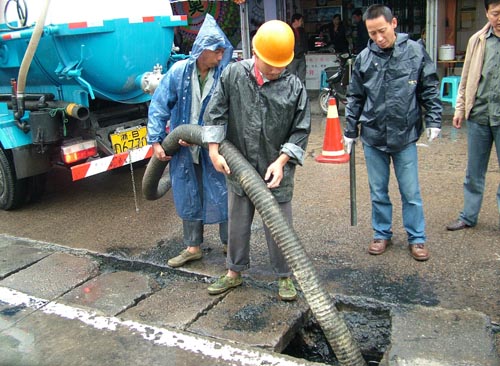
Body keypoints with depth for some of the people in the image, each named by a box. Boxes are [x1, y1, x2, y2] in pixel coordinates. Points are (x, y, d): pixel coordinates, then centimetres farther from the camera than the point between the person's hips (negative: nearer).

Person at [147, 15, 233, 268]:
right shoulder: (179, 71, -10)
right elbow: (159, 106, -6)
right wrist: (155, 141, -10)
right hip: (183, 149, 3)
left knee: (221, 195, 4)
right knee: (188, 197, 12)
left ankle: (230, 243, 25)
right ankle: (193, 247, 28)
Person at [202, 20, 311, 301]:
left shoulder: (294, 87, -8)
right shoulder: (233, 75, -5)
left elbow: (301, 131, -4)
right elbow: (216, 114, 1)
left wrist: (281, 161, -14)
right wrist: (215, 152, -4)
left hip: (277, 172, -2)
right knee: (237, 223, 16)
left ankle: (285, 277, 27)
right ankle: (235, 272, 36)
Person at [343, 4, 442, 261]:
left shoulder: (415, 52, -4)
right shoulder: (364, 58, -1)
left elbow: (430, 89, 4)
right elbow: (355, 98, 8)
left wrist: (433, 121, -3)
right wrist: (350, 131, 9)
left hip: (405, 136, -1)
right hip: (373, 136, 2)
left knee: (411, 192, 7)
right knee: (378, 192, 13)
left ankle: (417, 238, 23)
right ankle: (382, 234, 30)